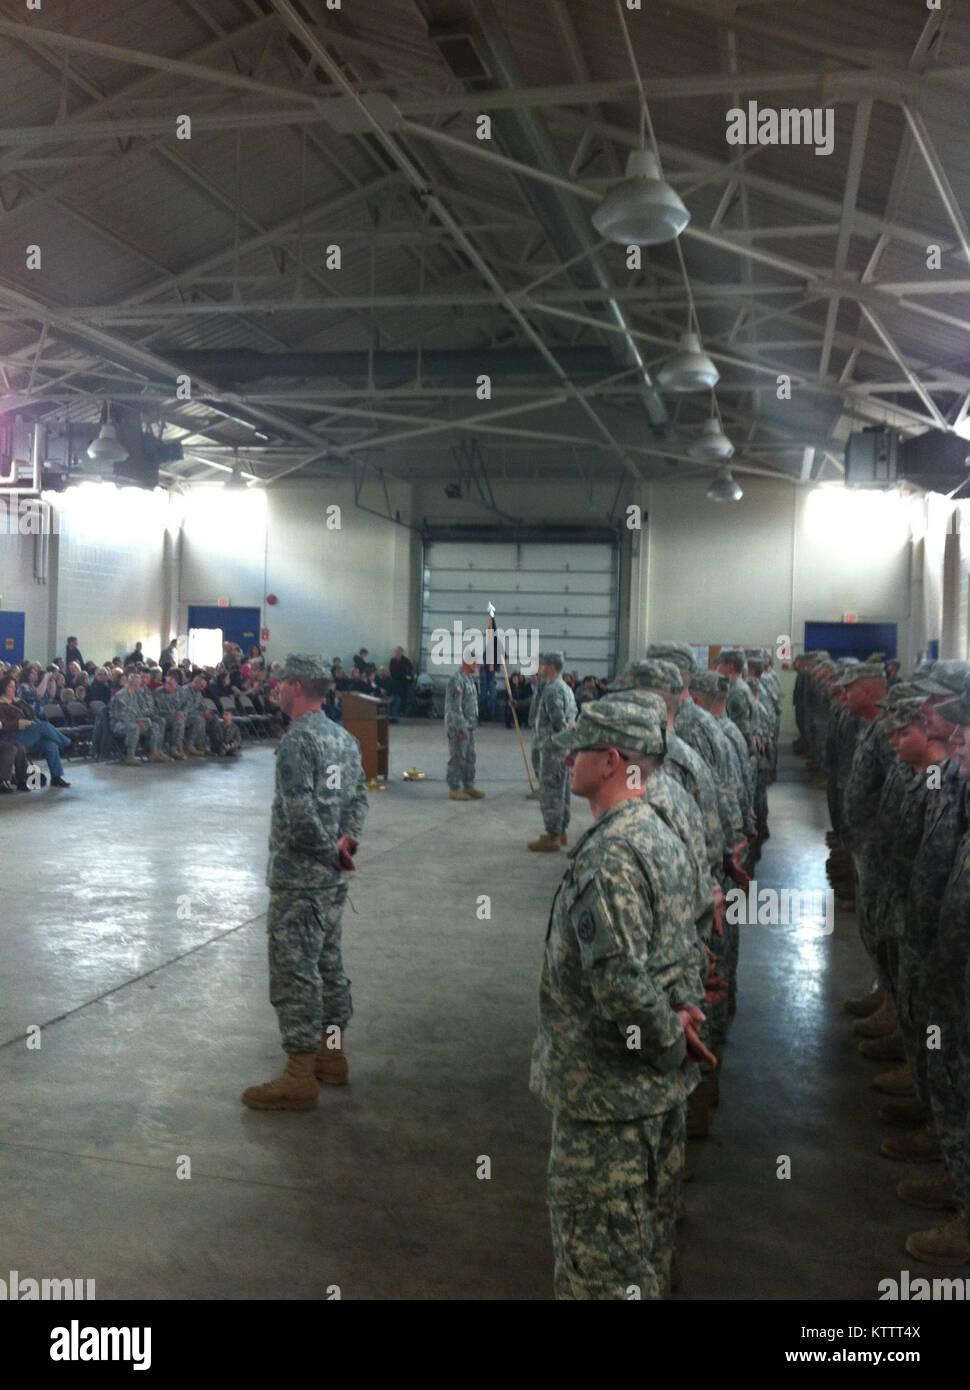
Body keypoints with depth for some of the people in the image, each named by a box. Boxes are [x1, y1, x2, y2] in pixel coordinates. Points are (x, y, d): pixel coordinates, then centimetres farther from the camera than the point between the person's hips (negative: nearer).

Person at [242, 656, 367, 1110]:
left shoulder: (297, 740, -18)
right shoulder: (343, 737, 9)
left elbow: (300, 812, -24)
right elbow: (359, 797, 11)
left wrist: (331, 850, -12)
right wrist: (347, 843, 0)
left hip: (298, 877, -9)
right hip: (334, 879, 9)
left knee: (294, 971, -2)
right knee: (328, 962, 18)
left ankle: (299, 1077, 4)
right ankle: (332, 1053, 29)